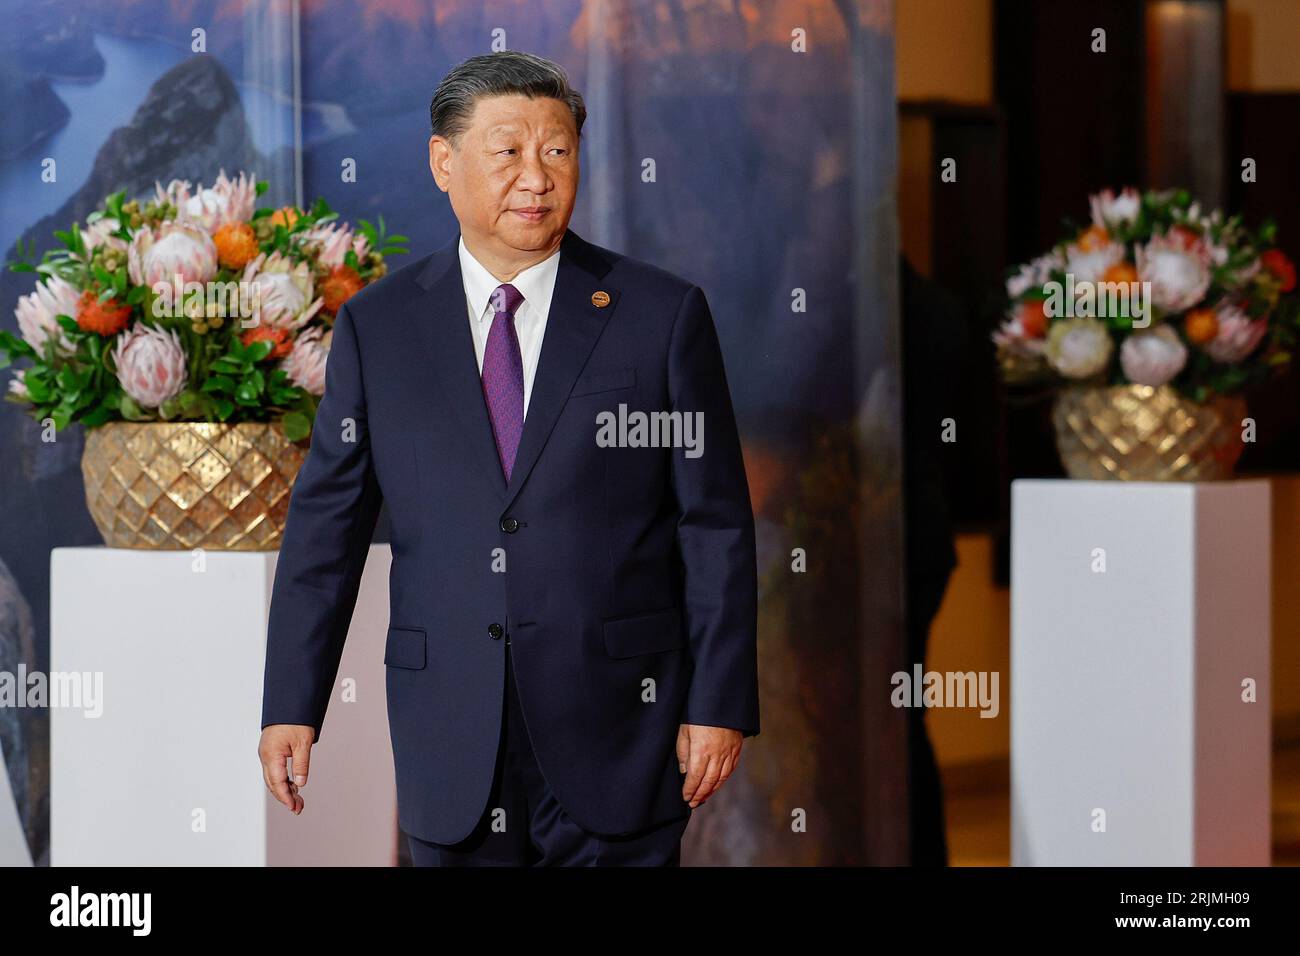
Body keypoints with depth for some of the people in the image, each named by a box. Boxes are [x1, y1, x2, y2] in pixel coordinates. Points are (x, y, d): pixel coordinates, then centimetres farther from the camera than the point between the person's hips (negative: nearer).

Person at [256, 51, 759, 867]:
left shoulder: (664, 315, 0)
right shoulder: (377, 327, 5)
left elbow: (717, 525, 0)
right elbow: (327, 523, 5)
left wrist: (720, 705, -5)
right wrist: (291, 705, 0)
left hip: (617, 728, -2)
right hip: (450, 733, 2)